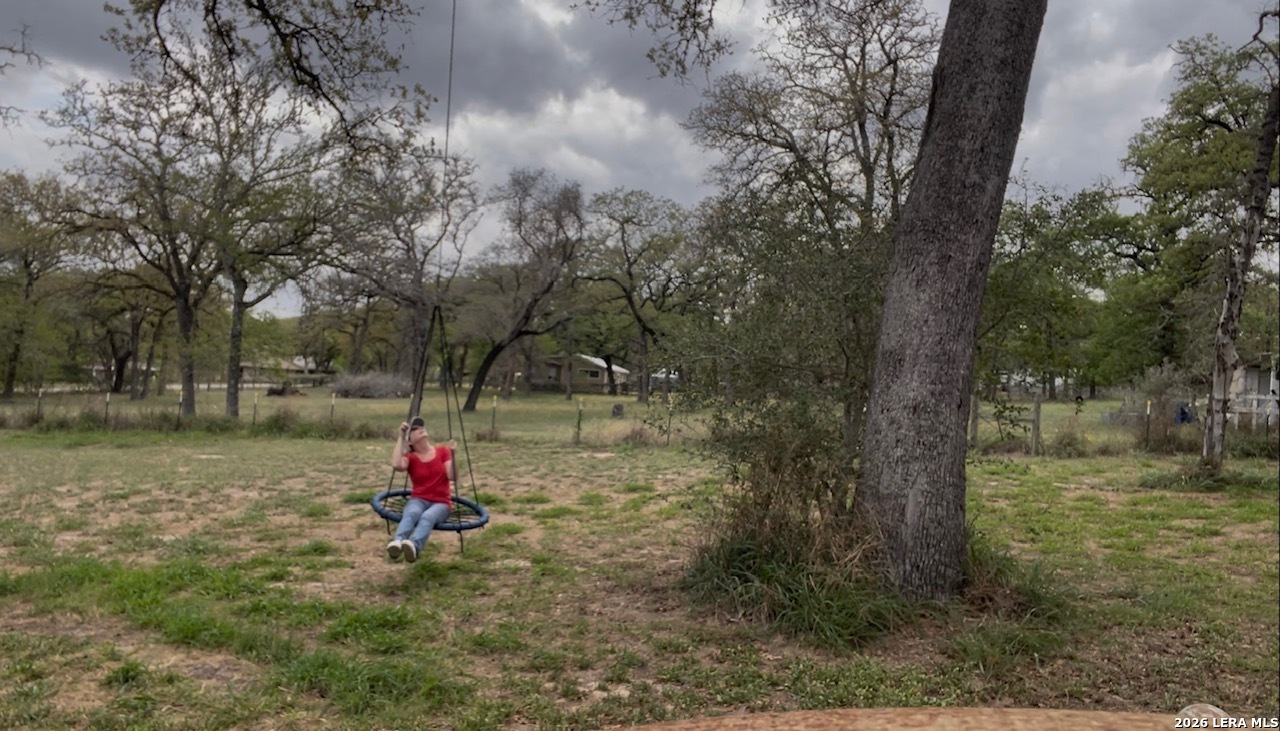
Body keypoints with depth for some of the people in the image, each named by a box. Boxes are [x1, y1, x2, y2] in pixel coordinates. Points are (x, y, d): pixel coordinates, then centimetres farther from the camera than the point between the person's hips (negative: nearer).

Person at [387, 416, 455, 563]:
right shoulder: (410, 457, 5)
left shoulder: (443, 451, 7)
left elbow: (452, 477, -6)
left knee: (427, 517, -36)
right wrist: (401, 437, -14)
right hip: (419, 500, 1)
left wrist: (453, 455, -20)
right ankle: (397, 542, -63)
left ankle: (414, 546, -64)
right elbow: (397, 465, -20)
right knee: (412, 513, -37)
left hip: (440, 502, -1)